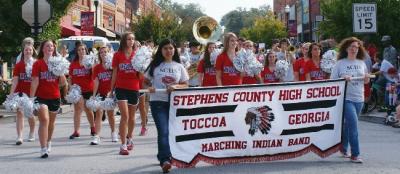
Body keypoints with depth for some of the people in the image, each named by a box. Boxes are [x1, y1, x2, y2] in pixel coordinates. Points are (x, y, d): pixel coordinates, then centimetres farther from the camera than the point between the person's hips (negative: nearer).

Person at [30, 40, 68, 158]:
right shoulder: (38, 64, -4)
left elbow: (63, 83, 5)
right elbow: (35, 82, -8)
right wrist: (31, 98, -13)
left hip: (55, 97, 4)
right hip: (41, 97, -4)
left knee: (51, 122, 17)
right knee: (44, 120, -18)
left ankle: (48, 142, 41)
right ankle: (43, 149, -20)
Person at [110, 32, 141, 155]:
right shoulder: (117, 55, 0)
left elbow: (141, 74, 5)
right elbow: (114, 74, 6)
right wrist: (111, 90, 8)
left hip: (134, 88, 2)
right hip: (121, 88, -2)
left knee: (131, 116, 15)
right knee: (124, 116, -12)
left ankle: (129, 138, 38)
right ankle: (123, 145, -11)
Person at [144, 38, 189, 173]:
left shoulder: (179, 67, 10)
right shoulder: (155, 65, 6)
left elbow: (185, 85, 9)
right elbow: (146, 81, 11)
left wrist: (176, 87, -12)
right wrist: (149, 88, -11)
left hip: (174, 102, 2)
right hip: (158, 101, -2)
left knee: (167, 131, 9)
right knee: (163, 131, -15)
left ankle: (162, 156, 27)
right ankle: (165, 160, -23)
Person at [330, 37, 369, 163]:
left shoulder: (361, 63, 11)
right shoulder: (340, 63, -2)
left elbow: (366, 81, 19)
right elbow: (332, 80, -3)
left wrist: (367, 78, -3)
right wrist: (343, 79, -19)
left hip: (359, 98, 5)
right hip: (346, 98, -5)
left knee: (349, 124, 14)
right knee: (353, 124, -14)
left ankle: (343, 148, 31)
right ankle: (355, 154, -10)